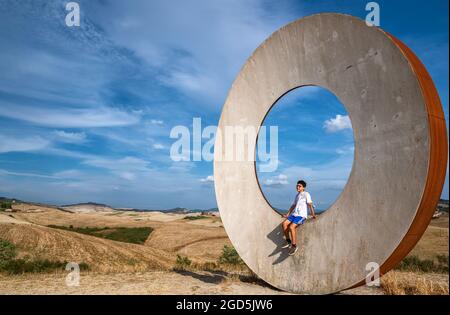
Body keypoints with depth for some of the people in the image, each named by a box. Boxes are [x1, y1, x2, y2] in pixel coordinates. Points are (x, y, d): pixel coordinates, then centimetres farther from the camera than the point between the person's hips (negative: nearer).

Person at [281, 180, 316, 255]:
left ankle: (294, 246, -16)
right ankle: (288, 242, -2)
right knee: (284, 224, -16)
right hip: (294, 214, 7)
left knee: (291, 227, -28)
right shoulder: (297, 195, 22)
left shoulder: (306, 194, -2)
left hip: (301, 215, -7)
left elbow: (310, 204, -11)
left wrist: (313, 214, -20)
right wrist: (287, 215, 25)